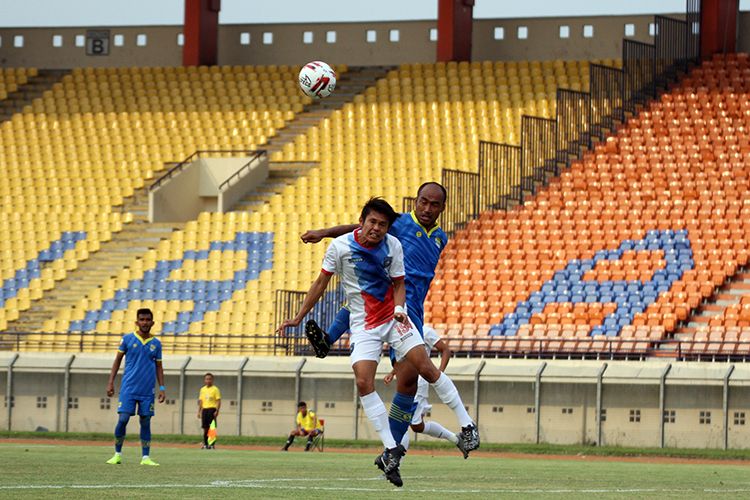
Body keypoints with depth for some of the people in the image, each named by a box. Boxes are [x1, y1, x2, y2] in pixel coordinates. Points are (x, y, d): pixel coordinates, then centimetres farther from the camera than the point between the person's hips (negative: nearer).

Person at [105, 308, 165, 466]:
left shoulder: (156, 344, 8)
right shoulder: (128, 339, 2)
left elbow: (159, 367, 14)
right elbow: (117, 360, 6)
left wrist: (162, 388, 6)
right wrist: (110, 382, 0)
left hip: (147, 391, 2)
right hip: (128, 388, -2)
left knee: (145, 422, 3)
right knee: (123, 419, -9)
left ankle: (146, 457, 7)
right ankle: (117, 454, 4)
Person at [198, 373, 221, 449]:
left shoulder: (215, 389, -2)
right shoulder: (202, 389, 14)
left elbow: (218, 401, -5)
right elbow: (200, 401, 17)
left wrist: (217, 411, -15)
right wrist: (199, 411, 11)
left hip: (212, 409, -5)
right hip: (204, 409, 5)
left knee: (212, 427, -6)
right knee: (205, 427, 4)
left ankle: (212, 444, -4)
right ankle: (205, 444, 9)